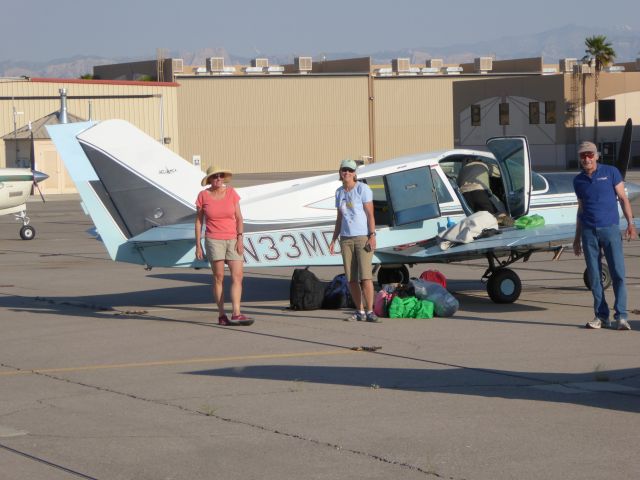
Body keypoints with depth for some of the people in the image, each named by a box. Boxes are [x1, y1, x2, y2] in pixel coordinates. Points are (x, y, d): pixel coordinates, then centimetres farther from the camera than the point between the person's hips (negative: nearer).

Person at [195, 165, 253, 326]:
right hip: (214, 240, -2)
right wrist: (198, 245, 0)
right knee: (219, 277, -2)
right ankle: (221, 315, 4)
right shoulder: (203, 196, -2)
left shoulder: (231, 192, 2)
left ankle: (236, 314, -14)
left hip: (232, 239, 2)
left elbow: (239, 217, 3)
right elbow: (199, 221, 4)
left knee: (238, 276, -9)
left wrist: (240, 238, -7)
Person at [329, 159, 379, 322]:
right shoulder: (339, 192, 13)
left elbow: (370, 214, -7)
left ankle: (370, 312, -11)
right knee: (351, 278, 3)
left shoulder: (363, 189, -4)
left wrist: (372, 236, -15)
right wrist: (334, 239, 13)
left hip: (363, 237, -6)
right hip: (346, 239, 6)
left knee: (365, 276, -13)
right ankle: (360, 312, 10)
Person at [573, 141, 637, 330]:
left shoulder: (611, 172, 3)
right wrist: (577, 237, 20)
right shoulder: (578, 181, 12)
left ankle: (621, 316, -7)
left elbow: (623, 198, 3)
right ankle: (601, 316, 8)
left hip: (610, 229, -3)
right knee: (594, 276, 2)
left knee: (618, 273, -8)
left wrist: (630, 223, -9)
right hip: (589, 232, 3)